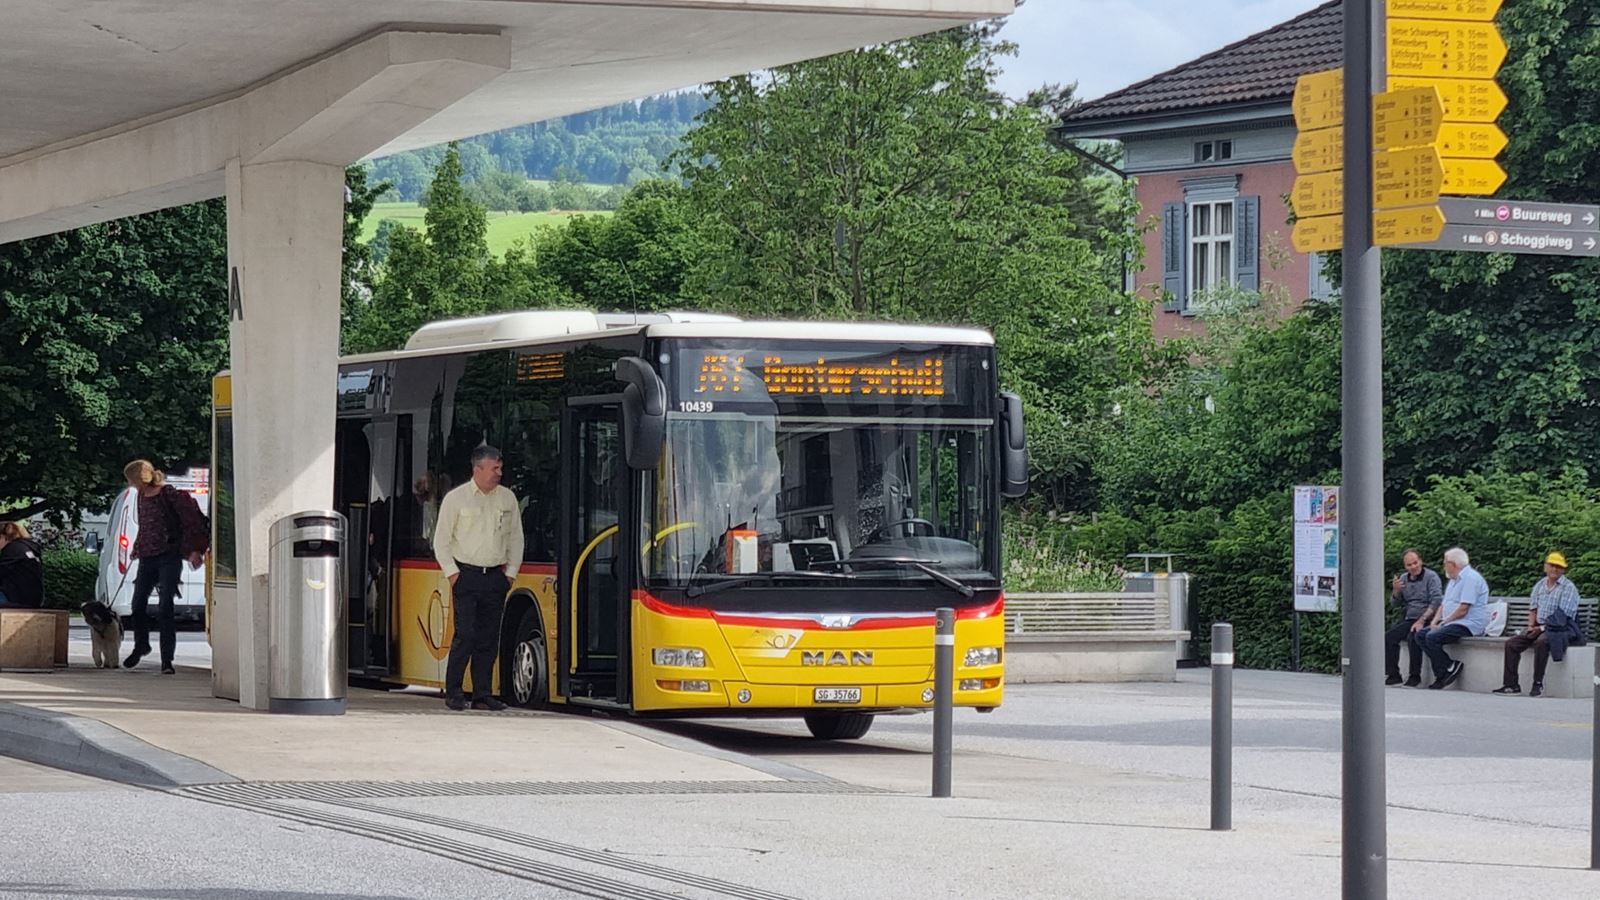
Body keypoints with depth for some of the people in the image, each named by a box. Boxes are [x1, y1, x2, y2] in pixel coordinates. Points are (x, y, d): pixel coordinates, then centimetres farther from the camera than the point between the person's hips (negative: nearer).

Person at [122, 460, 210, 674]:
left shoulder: (169, 495, -11)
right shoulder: (142, 497, 11)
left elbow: (193, 520, -12)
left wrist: (195, 550, -17)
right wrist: (137, 548, 16)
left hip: (169, 557, -7)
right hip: (147, 558, 7)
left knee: (165, 609, -9)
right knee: (138, 605, 11)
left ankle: (167, 660, -5)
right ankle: (141, 646, 36)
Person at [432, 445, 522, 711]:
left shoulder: (507, 498, 10)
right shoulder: (456, 498, 0)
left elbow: (516, 537, 17)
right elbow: (441, 541, 2)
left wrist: (511, 571, 9)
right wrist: (452, 572, -5)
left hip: (496, 577, 4)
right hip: (466, 575, -4)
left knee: (489, 639, 3)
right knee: (465, 634, -11)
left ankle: (482, 694, 7)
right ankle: (453, 693, -4)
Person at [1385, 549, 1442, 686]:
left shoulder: (1431, 577, -5)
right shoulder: (1403, 578, 15)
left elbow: (1436, 601, -14)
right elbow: (1395, 603, 18)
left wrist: (1422, 620, -22)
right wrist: (1396, 590, -4)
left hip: (1425, 620, -6)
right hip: (1407, 619, 6)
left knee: (1413, 637, -33)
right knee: (1389, 638, -16)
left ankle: (1415, 676, -22)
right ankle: (1393, 674, -10)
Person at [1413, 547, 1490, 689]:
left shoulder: (1471, 578, -14)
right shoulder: (1455, 579, 21)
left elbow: (1463, 609, -20)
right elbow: (1444, 604, 21)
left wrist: (1444, 622, -13)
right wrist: (1435, 621, 4)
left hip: (1468, 624, -11)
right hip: (1450, 623, 11)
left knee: (1432, 637, -28)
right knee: (1419, 635, -3)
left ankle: (1448, 669, -14)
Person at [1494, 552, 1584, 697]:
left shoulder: (1568, 588, -6)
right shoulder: (1539, 585, 16)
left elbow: (1563, 617, -12)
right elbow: (1533, 609, 19)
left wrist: (1542, 628, -17)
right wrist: (1531, 626, 0)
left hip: (1559, 630, -7)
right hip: (1539, 627, 7)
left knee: (1541, 642, -37)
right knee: (1511, 644, -10)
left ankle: (1538, 684, -31)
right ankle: (1511, 684, -12)